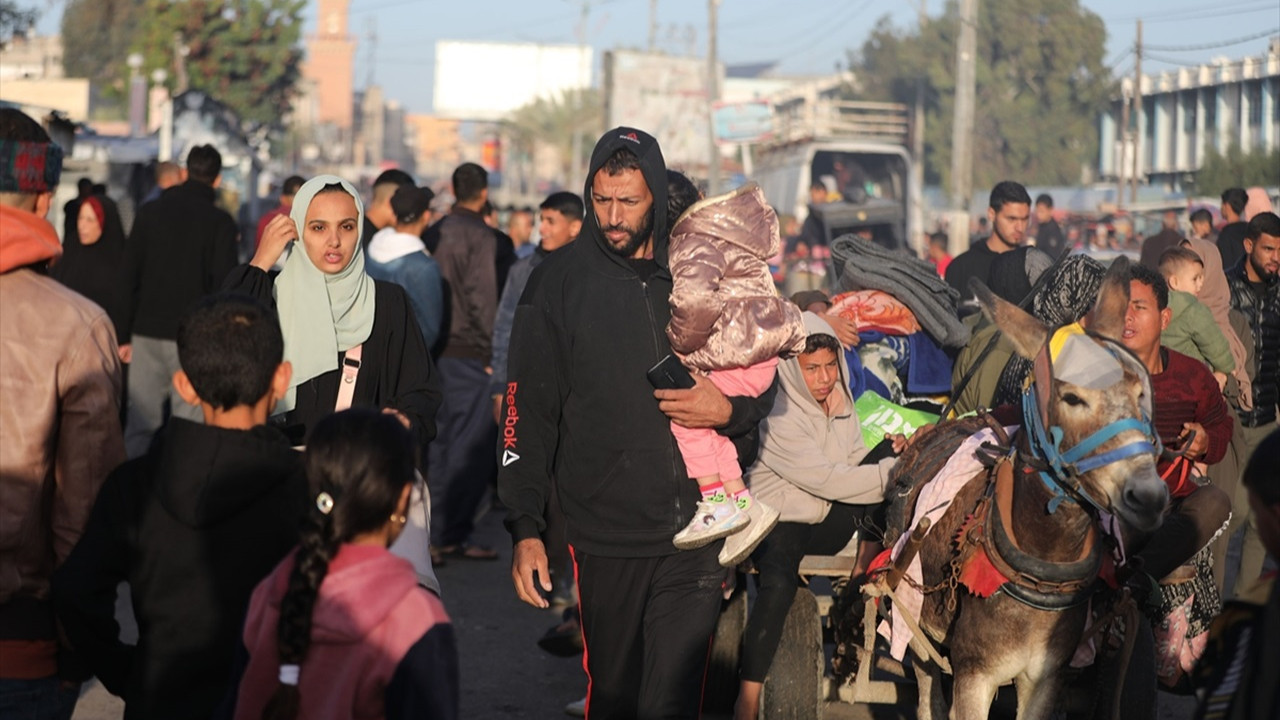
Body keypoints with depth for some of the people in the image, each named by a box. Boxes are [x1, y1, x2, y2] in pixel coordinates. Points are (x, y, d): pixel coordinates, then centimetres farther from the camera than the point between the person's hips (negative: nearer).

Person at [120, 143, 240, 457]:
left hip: (147, 334, 4)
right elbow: (223, 286, -7)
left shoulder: (150, 212, 8)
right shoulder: (220, 222, -3)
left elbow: (130, 275, 7)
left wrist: (126, 335, 11)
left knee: (139, 426, 7)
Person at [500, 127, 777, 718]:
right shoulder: (559, 281, 1)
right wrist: (525, 529, -6)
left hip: (692, 540, 1)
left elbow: (763, 384, 15)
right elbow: (527, 410, 0)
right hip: (604, 539, 0)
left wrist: (730, 410, -9)